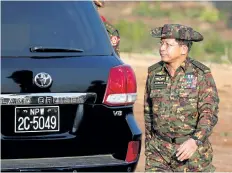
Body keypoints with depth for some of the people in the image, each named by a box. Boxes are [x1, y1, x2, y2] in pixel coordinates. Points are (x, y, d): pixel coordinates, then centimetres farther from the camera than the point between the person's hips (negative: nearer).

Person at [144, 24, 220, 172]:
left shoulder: (201, 74, -8)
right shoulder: (154, 73, 5)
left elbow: (210, 113, -14)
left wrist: (195, 141, -29)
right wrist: (149, 147, 16)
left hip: (192, 149, -3)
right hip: (159, 151, 3)